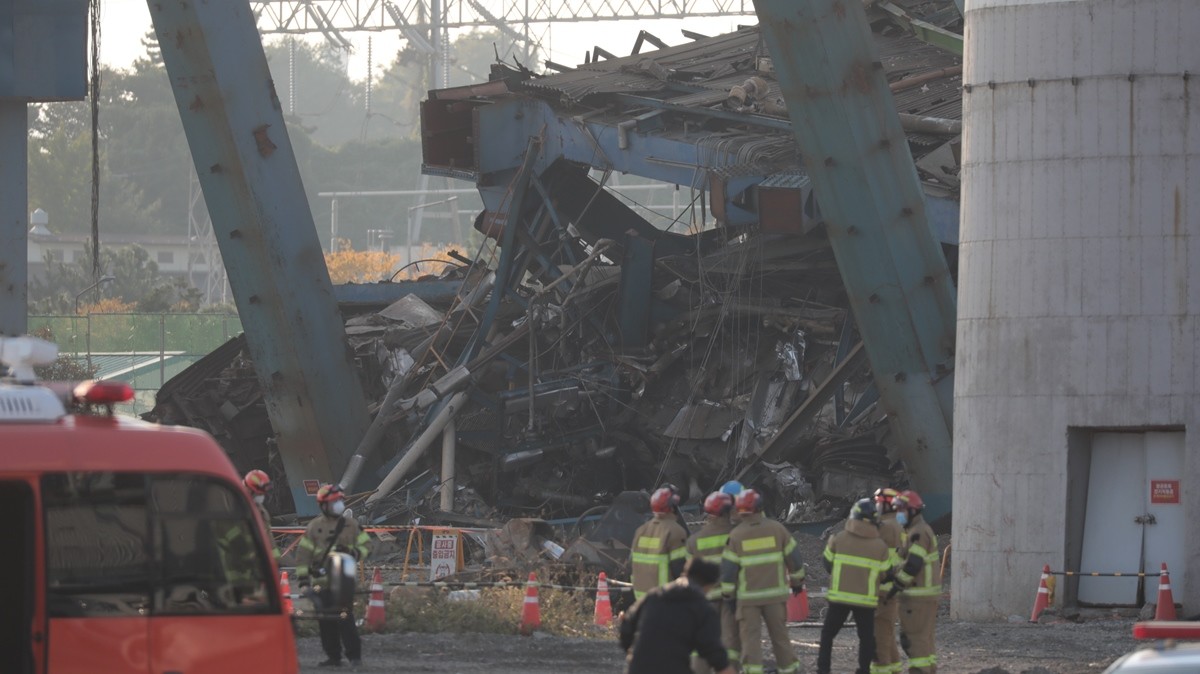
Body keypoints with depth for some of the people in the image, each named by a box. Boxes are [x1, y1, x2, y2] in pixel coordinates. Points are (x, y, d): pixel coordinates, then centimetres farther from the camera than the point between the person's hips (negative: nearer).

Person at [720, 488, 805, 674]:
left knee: (751, 637, 0)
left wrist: (728, 594, 4)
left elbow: (728, 568, -5)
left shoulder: (736, 535, -5)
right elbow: (793, 557, 5)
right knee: (780, 635, 13)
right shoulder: (776, 529, -1)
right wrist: (797, 581, 18)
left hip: (747, 596, -2)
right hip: (775, 593, 2)